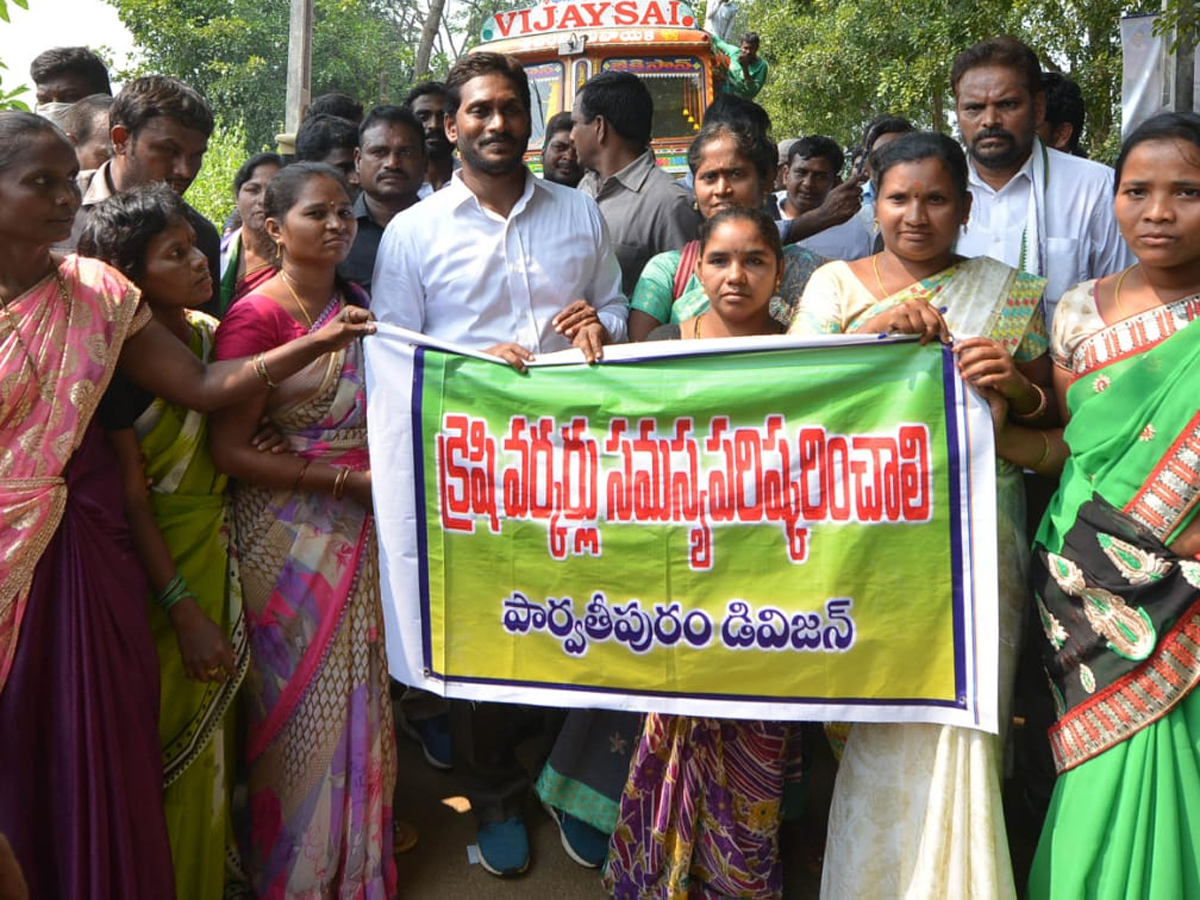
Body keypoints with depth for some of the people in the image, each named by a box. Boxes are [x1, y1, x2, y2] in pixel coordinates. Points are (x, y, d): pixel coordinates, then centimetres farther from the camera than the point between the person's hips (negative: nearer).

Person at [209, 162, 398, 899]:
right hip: (290, 533, -6)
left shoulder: (357, 306, 8)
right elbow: (228, 451, -17)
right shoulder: (257, 317, -13)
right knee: (301, 700, 6)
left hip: (360, 529, 6)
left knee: (361, 692, 15)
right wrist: (346, 479, -18)